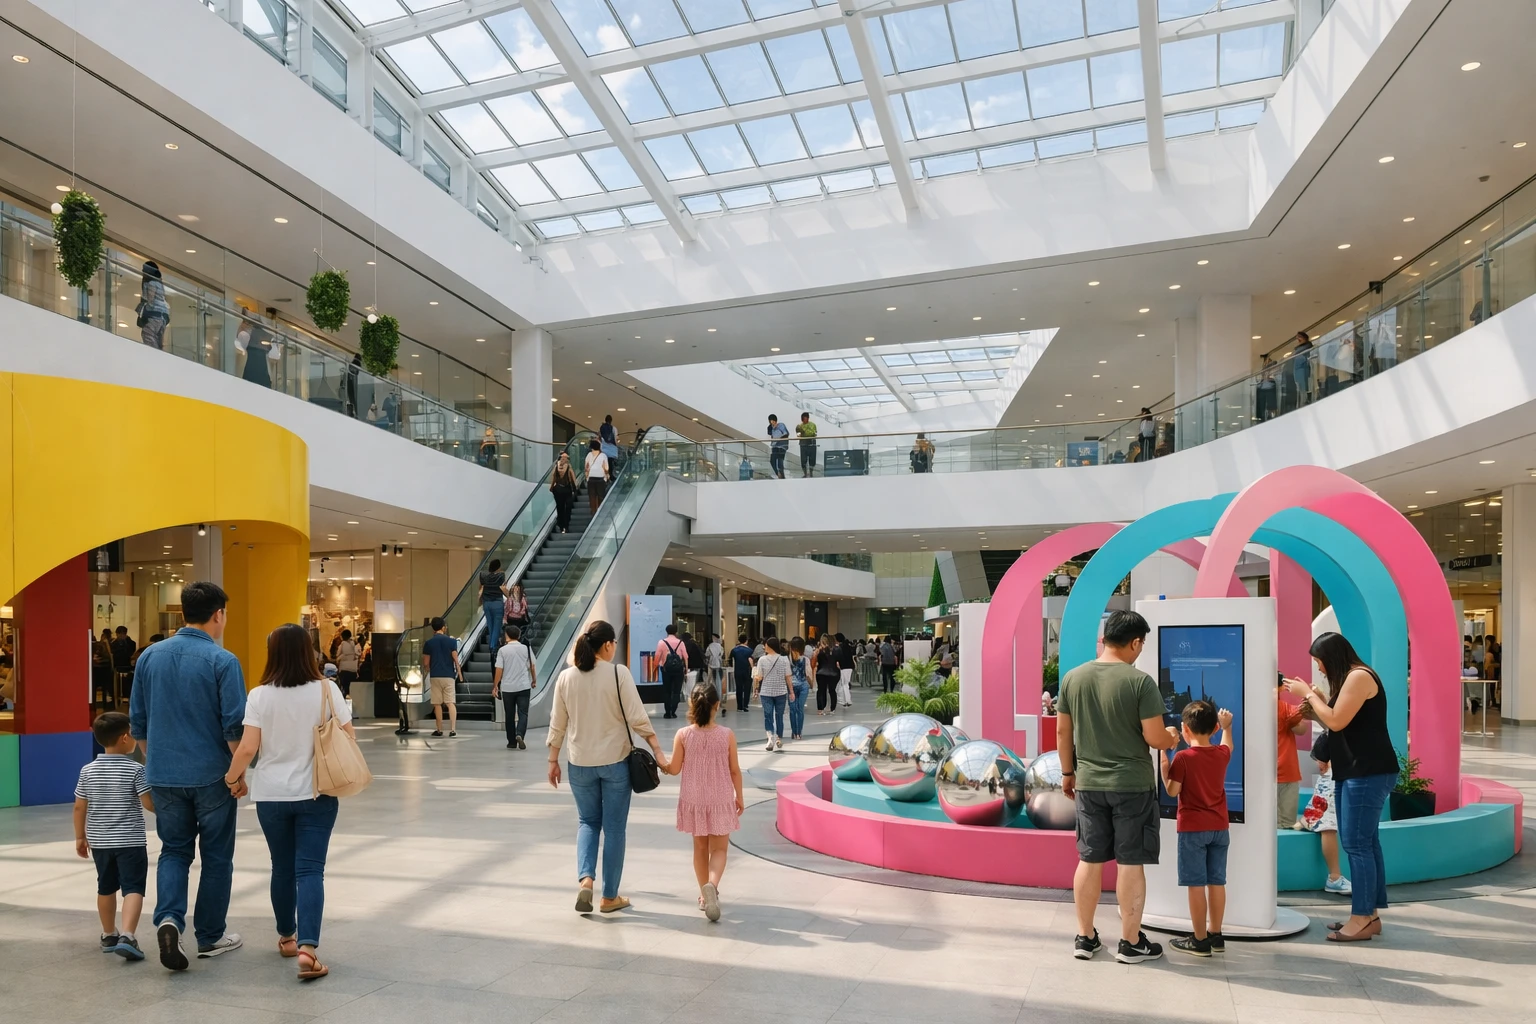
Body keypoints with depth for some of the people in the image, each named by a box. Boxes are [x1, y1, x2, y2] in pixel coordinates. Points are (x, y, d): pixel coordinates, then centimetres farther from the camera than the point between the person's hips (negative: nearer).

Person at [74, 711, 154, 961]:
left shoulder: (88, 771, 1)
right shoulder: (135, 770, -13)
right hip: (130, 841, -5)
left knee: (106, 887, 19)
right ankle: (127, 935, -20)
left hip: (99, 841, 5)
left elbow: (79, 807, 5)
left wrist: (81, 837, 16)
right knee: (133, 887, -5)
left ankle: (109, 935, 32)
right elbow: (149, 803, -16)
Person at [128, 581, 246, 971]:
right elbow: (234, 725, -15)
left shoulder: (151, 656, 2)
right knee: (216, 856, 10)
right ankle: (210, 936, 18)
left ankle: (169, 919, -5)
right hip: (211, 775, -4)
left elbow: (137, 721, 10)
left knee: (174, 850, 16)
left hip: (164, 774, 4)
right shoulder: (222, 661, -14)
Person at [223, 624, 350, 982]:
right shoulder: (326, 689, -8)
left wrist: (231, 777, 9)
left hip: (271, 795, 2)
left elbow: (247, 748, -10)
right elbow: (348, 737, -5)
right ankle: (307, 947, -15)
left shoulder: (260, 695, -7)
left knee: (282, 868, 17)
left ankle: (287, 937, 34)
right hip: (316, 793, -1)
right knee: (310, 870, -1)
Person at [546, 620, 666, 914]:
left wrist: (553, 760, 14)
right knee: (613, 827, 9)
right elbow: (638, 718, -13)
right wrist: (658, 752, -8)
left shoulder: (566, 677, -1)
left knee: (587, 821, 19)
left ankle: (585, 879, -1)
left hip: (580, 763, 3)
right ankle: (610, 896, 17)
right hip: (615, 760, -3)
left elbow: (557, 724, 4)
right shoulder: (618, 673, -11)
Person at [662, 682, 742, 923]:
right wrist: (739, 797, 10)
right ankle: (711, 885, -22)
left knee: (700, 847, 18)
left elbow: (674, 769, -6)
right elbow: (734, 770, -4)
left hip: (693, 800, 1)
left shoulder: (683, 735, -11)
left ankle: (705, 894, 25)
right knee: (719, 849, 6)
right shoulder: (727, 735, -10)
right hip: (720, 800, -1)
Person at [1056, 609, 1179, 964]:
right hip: (1132, 784, -4)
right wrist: (1172, 739, 10)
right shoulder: (1140, 681, -13)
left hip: (1088, 783, 4)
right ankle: (1131, 942, 15)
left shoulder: (1073, 678, 1)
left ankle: (1085, 938, 20)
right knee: (1130, 862, 6)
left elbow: (1062, 732, 7)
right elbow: (1155, 738, -13)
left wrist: (1068, 772, 19)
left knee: (1089, 860, 12)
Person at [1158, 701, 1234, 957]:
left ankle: (1200, 940, 2)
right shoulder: (1222, 754, 2)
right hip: (1219, 828, 6)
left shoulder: (1182, 758, -15)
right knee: (1216, 882, 12)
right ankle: (1215, 935, 21)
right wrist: (1227, 727, 40)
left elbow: (1172, 791, -10)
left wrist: (1164, 755, -7)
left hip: (1192, 828, -6)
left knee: (1196, 884, -1)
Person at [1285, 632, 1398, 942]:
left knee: (1357, 845, -8)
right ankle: (1369, 914, 15)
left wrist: (1308, 694, -9)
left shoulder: (1360, 676, -13)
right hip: (1356, 772, 10)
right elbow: (1339, 723, 15)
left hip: (1369, 773, -10)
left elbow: (1337, 722, -18)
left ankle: (1362, 919, -4)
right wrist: (1318, 699, 7)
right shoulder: (1350, 679, 18)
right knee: (1365, 843, 11)